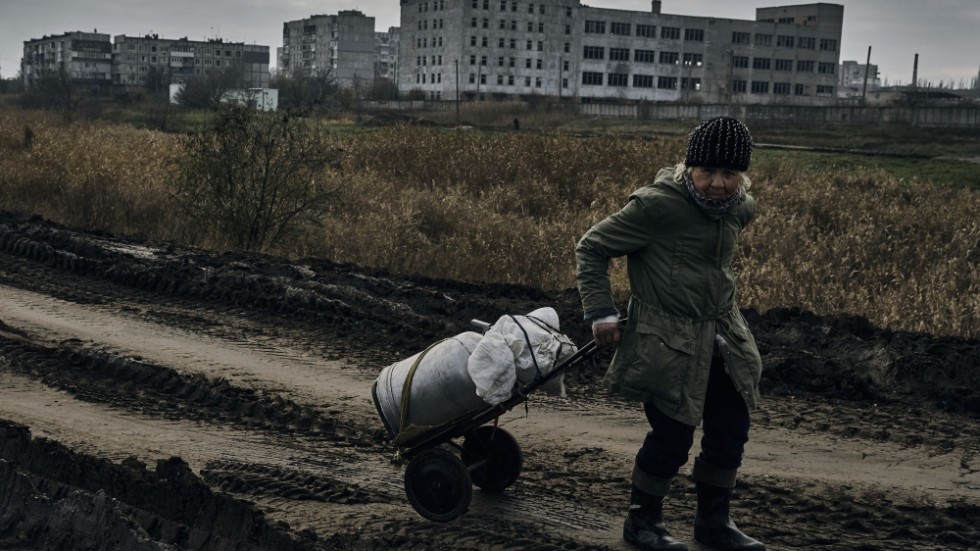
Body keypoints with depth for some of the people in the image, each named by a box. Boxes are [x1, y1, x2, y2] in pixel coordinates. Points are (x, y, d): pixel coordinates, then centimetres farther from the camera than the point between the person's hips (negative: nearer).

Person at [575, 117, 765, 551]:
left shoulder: (740, 209, 2)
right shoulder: (656, 206, -19)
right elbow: (591, 249, -10)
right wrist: (600, 312, -13)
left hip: (723, 336, 7)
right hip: (668, 343, -7)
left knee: (730, 433, 11)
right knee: (672, 437, -3)